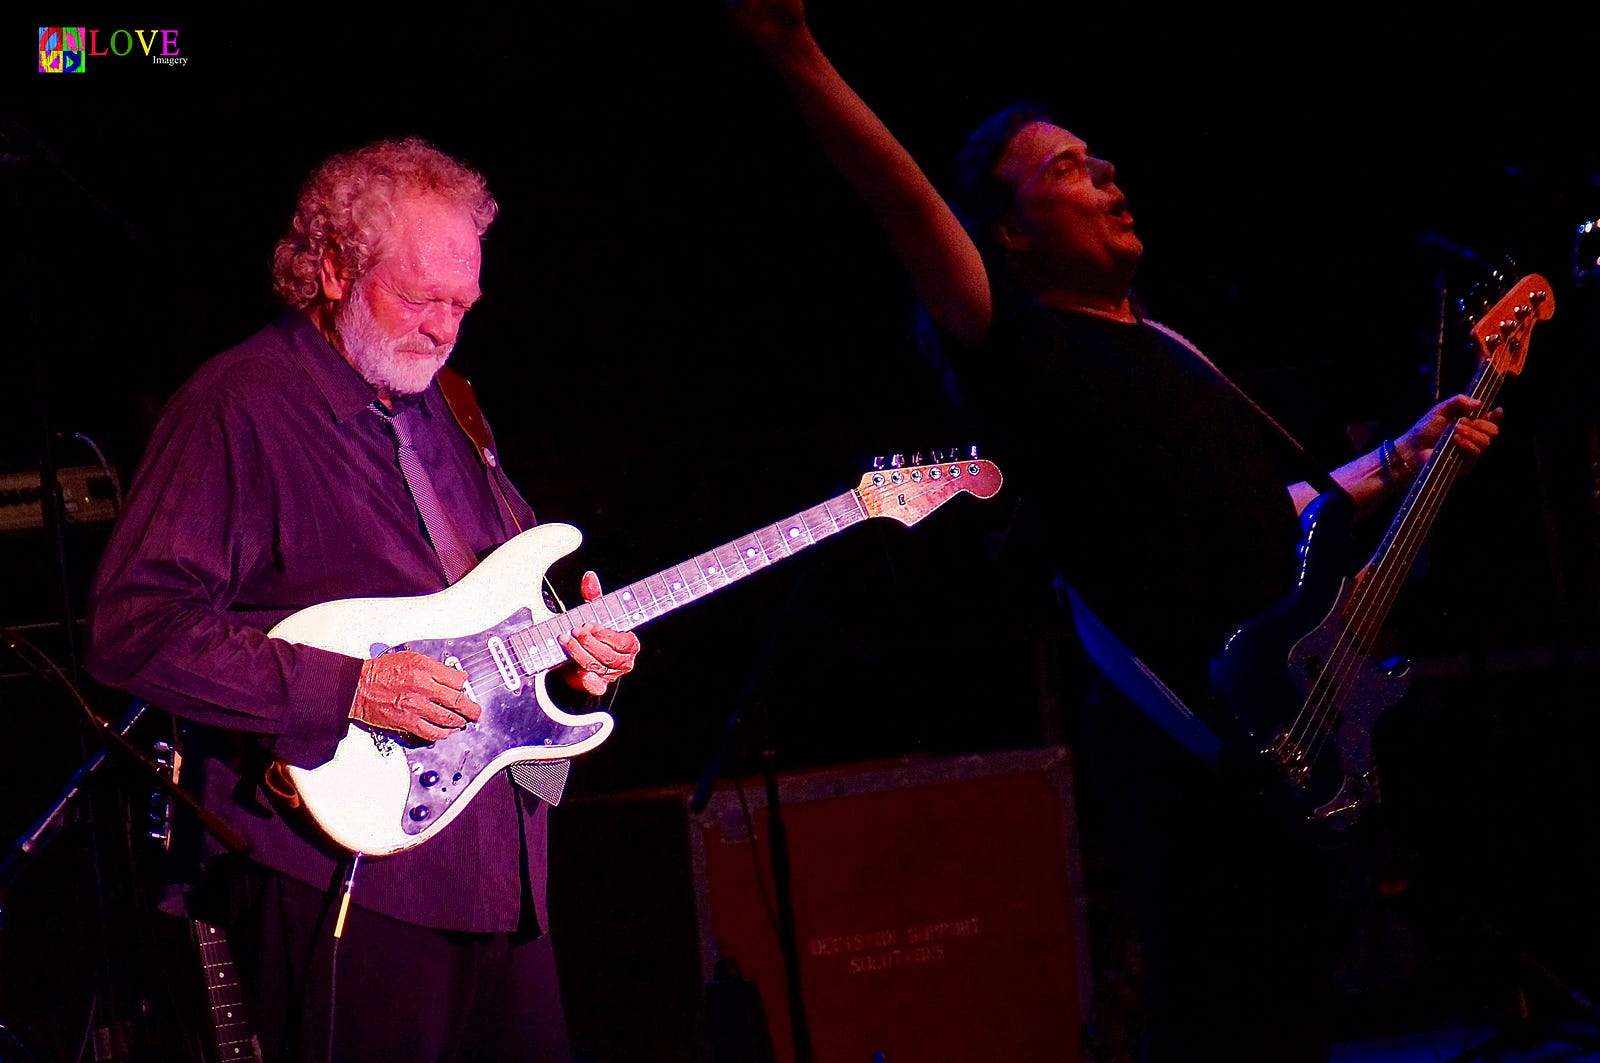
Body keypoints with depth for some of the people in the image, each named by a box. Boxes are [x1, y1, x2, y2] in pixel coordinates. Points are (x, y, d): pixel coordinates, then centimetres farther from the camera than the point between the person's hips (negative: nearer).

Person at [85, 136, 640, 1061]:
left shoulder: (442, 409, 18)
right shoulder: (240, 410, -9)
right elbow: (133, 628, -18)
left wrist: (572, 648, 6)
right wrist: (348, 689, -21)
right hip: (341, 872, -8)